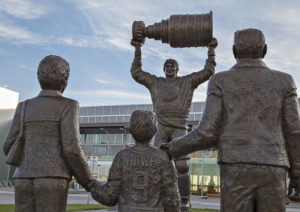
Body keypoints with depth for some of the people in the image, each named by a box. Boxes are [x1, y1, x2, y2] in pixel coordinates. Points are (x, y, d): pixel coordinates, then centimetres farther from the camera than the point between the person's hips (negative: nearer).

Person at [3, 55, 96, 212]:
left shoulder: (25, 107, 13)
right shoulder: (67, 106, -3)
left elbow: (9, 148, 13)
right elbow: (71, 149, -12)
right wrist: (88, 181, 2)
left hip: (25, 181, 5)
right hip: (52, 181, -5)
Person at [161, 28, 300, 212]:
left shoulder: (220, 81, 3)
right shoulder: (283, 81, 8)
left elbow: (209, 132, -3)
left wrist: (174, 148, 13)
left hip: (236, 171, -1)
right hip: (271, 173, 2)